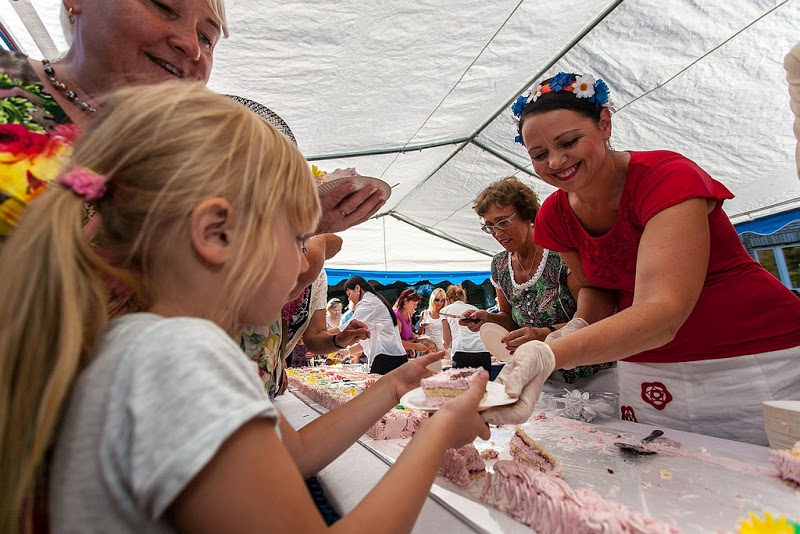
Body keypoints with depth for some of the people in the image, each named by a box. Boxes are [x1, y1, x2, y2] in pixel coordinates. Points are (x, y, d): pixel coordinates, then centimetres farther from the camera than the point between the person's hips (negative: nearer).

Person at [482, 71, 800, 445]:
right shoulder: (555, 216, -5)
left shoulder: (670, 177, -22)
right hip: (647, 375, 5)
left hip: (756, 362, -4)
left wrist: (549, 354, -48)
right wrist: (580, 326, -14)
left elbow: (662, 312, -34)